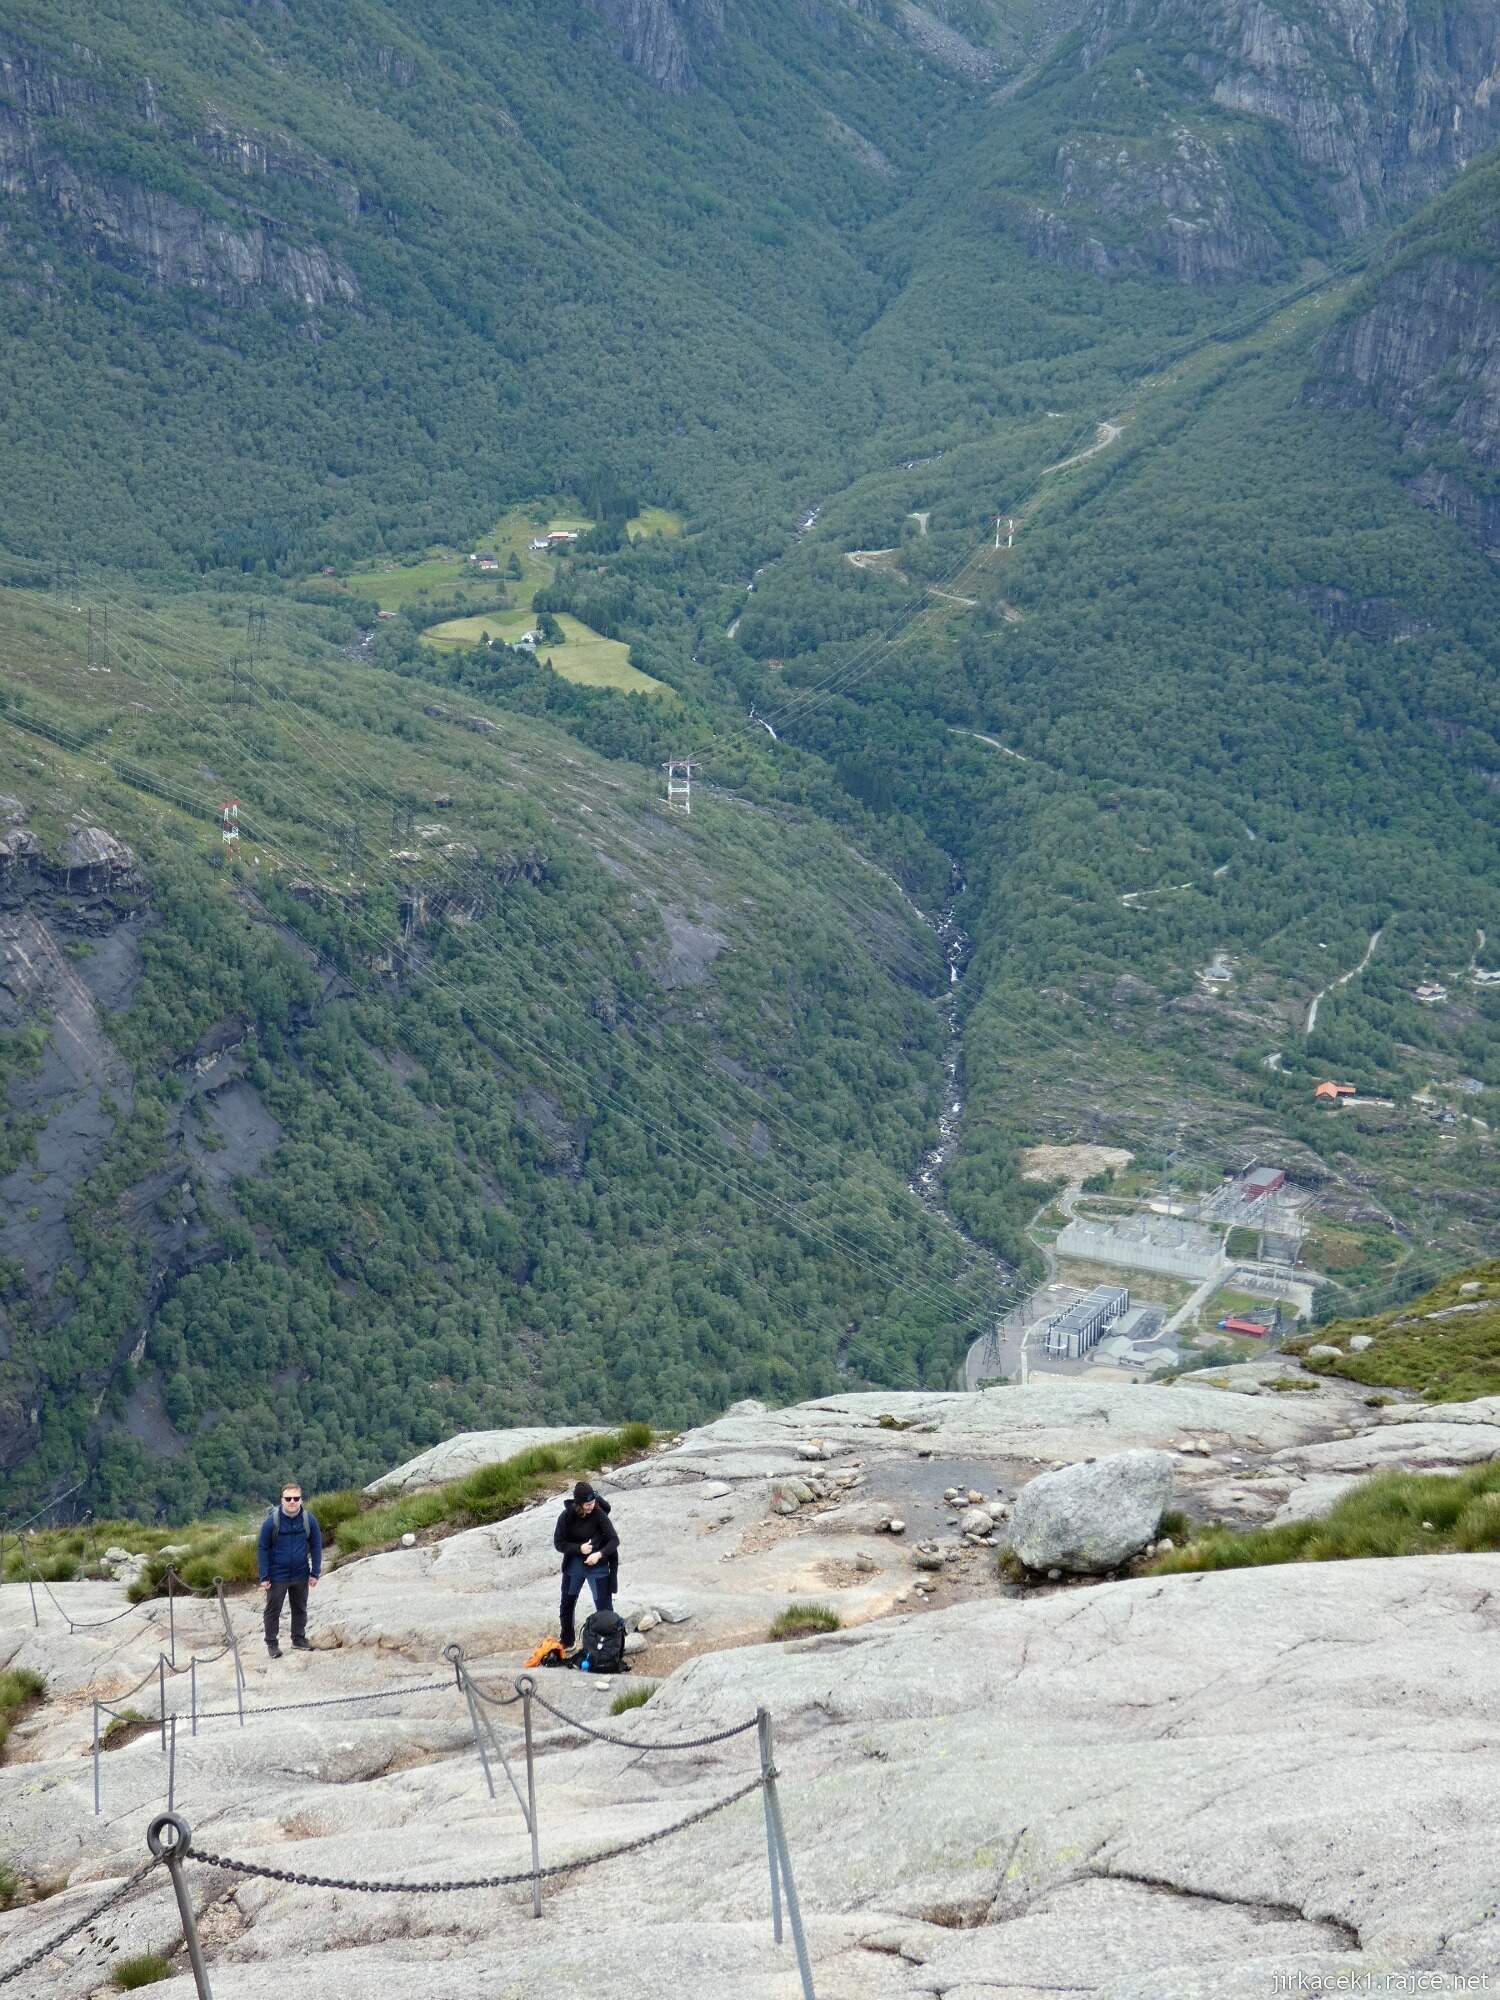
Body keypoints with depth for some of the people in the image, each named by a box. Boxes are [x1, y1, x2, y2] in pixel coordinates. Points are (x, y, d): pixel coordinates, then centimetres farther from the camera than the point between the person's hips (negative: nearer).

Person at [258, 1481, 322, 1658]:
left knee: (300, 1608, 17)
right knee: (273, 1610, 10)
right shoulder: (271, 1521, -16)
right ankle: (272, 1643, 24)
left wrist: (315, 1573, -3)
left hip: (301, 1575, 2)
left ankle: (299, 1638, 34)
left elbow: (316, 1546, -2)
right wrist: (264, 1577, -10)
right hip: (277, 1576, -2)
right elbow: (263, 1549, -9)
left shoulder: (309, 1520, -11)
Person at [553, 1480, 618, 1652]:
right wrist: (579, 1548, -23)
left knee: (604, 1608, -3)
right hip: (573, 1565, 3)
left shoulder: (599, 1514, -18)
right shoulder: (566, 1516, -14)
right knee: (566, 1606, 17)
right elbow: (558, 1543, -8)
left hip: (597, 1566, -3)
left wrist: (599, 1554, -31)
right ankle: (567, 1642, 37)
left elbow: (614, 1540, -15)